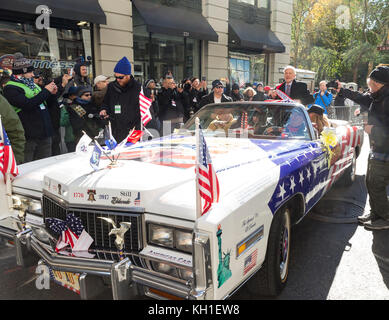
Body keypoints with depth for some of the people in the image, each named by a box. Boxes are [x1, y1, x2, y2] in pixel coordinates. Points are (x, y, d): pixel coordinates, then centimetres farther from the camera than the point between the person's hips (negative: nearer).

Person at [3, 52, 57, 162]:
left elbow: (42, 103, 27)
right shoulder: (10, 88, -8)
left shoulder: (31, 84, 16)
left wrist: (51, 93, 8)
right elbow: (28, 104, -23)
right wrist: (46, 91, -15)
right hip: (29, 136, -7)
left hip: (44, 133, 7)